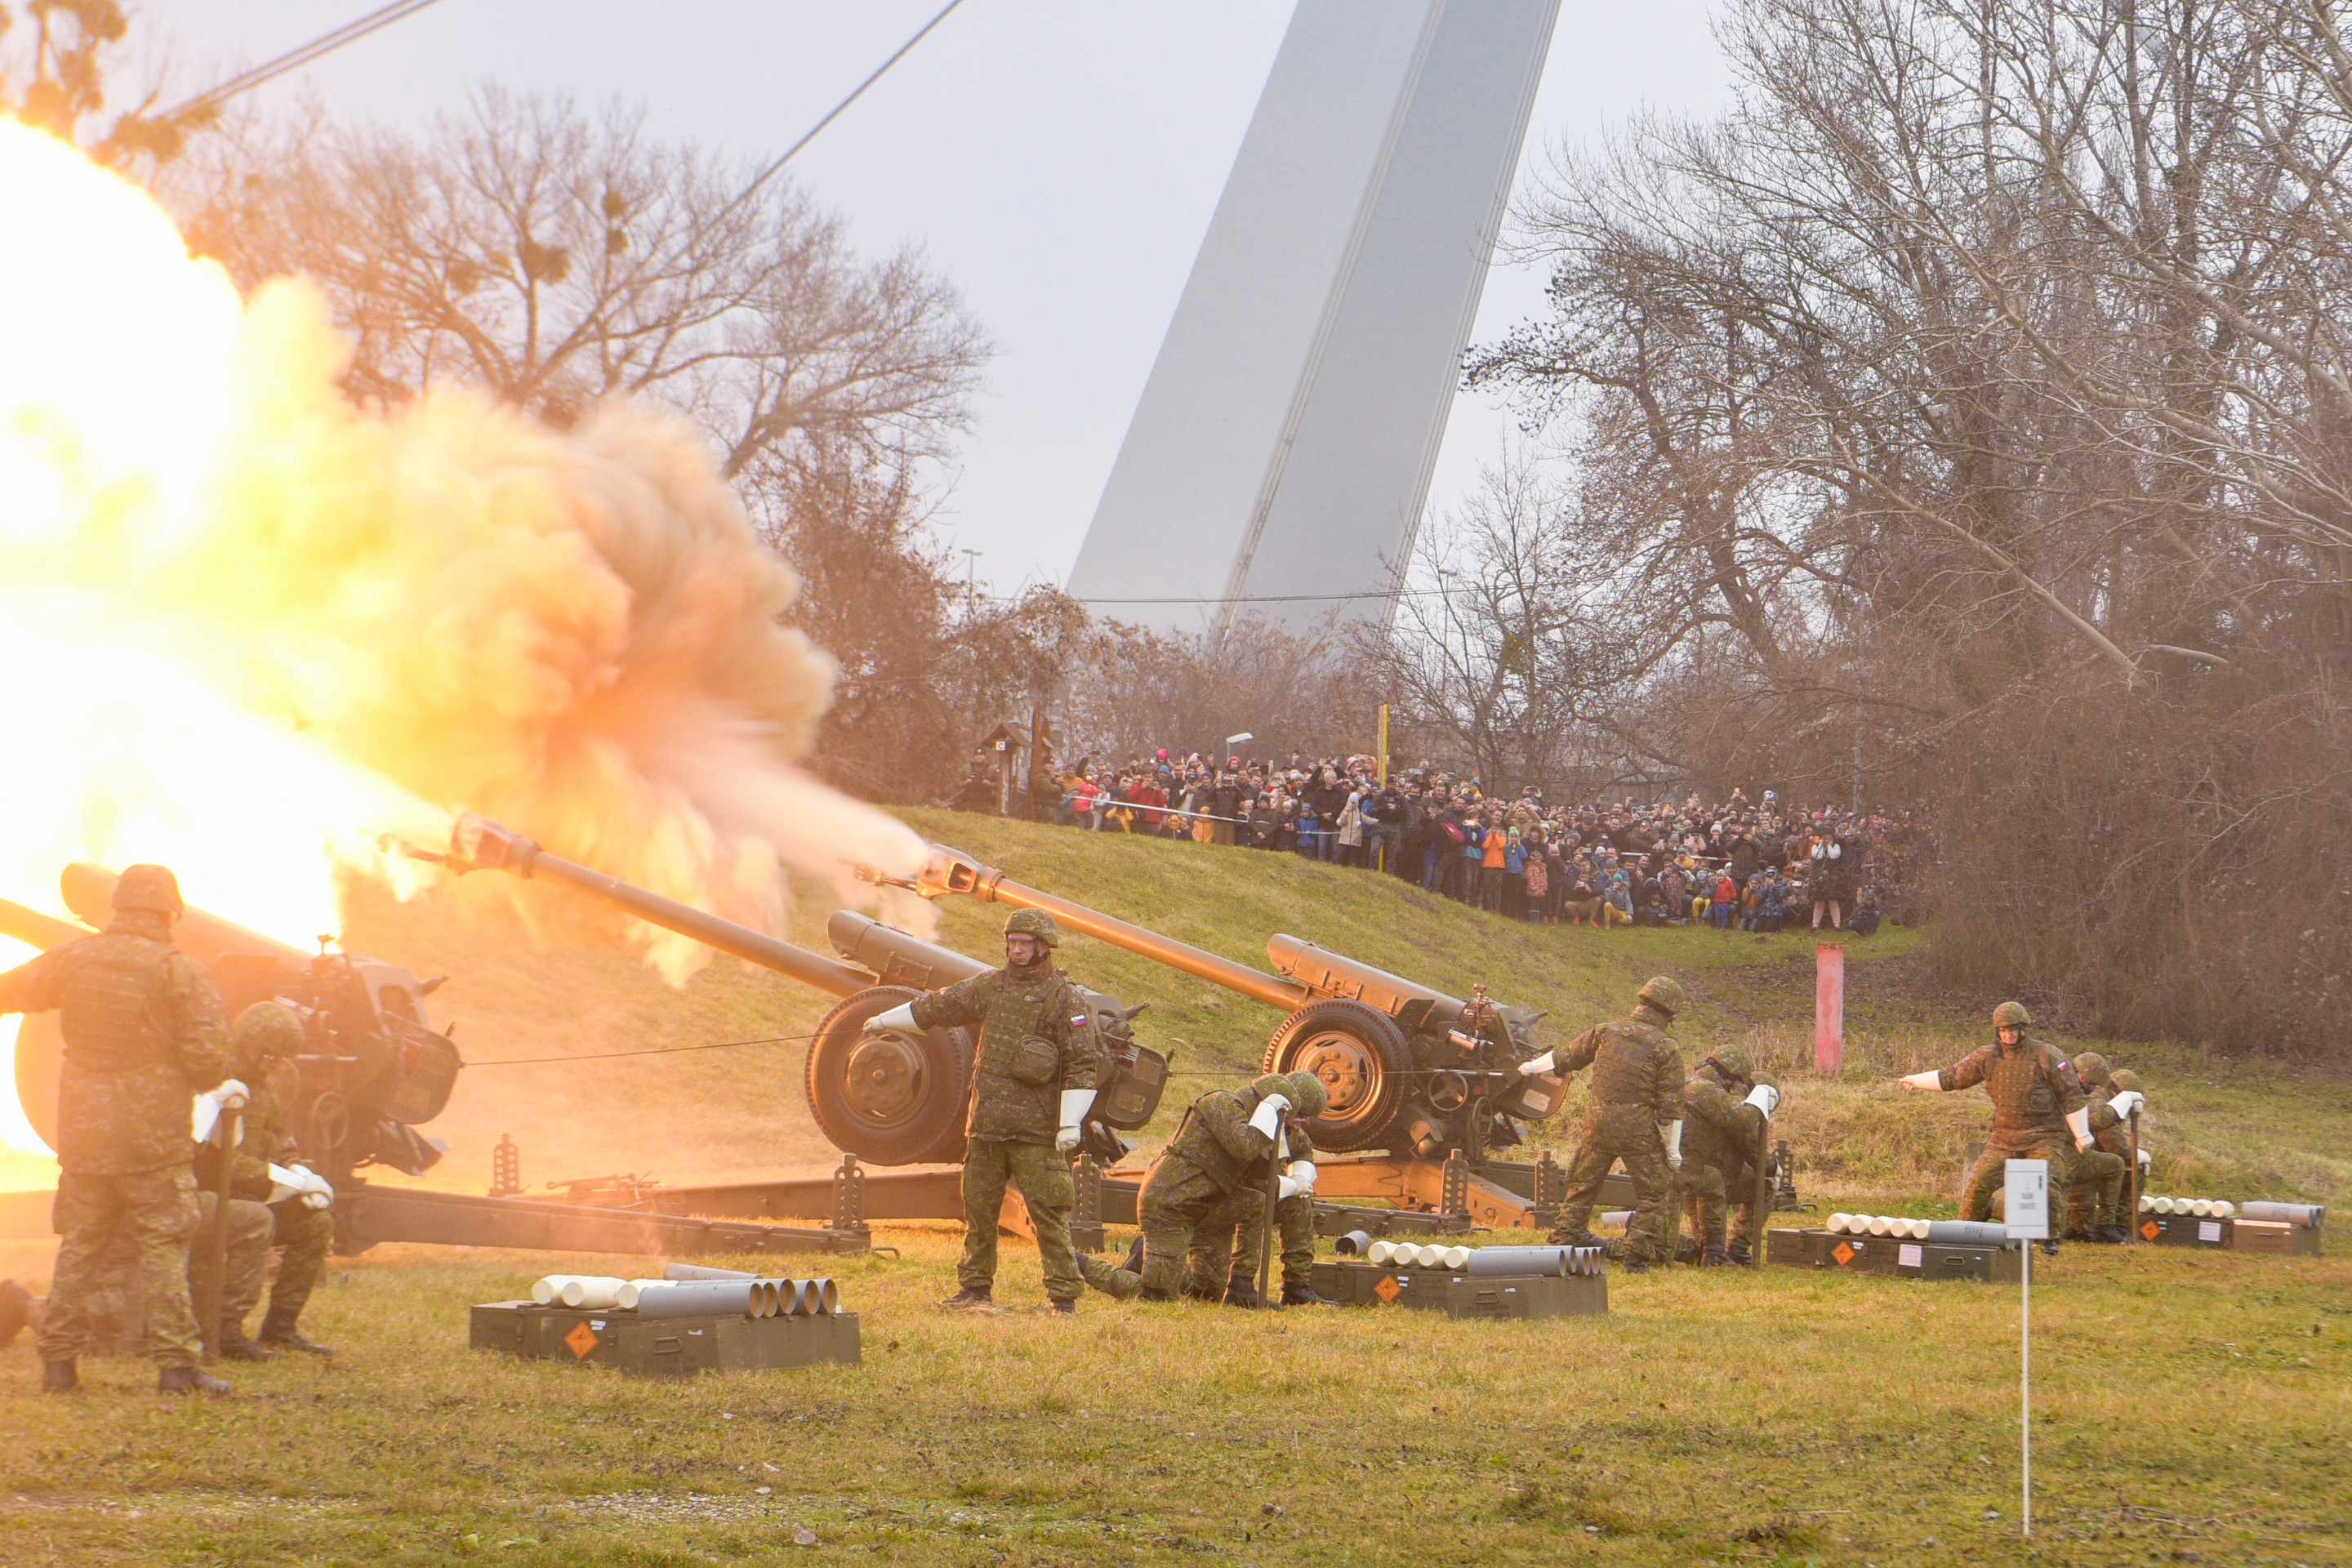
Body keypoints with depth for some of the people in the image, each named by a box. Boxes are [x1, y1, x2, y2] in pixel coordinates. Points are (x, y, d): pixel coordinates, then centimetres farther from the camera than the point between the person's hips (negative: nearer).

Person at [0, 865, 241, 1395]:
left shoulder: (72, 959, 4)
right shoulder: (180, 972, -9)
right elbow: (206, 1053, -13)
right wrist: (218, 1088, 8)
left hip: (82, 1133, 4)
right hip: (153, 1136, -4)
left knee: (78, 1248, 11)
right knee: (163, 1251, -1)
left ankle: (59, 1361, 12)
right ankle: (176, 1365, -4)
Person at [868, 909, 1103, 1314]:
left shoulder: (1066, 1000, -5)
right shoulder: (989, 987, 12)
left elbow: (1083, 1065, -7)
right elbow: (938, 1007, 26)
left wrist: (1070, 1123, -14)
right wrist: (885, 1020, 35)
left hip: (1036, 1131, -6)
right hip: (986, 1126, 6)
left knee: (1048, 1212, -8)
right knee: (977, 1208, 10)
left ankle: (1063, 1295, -4)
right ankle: (976, 1288, 21)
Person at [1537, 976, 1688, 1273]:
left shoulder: (1606, 1032, 5)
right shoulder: (1666, 1048, -6)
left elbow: (1565, 1057, 19)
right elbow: (1670, 1105, -8)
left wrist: (1531, 1067, 37)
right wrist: (1673, 1150, -1)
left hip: (1598, 1124, 4)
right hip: (1638, 1129, -4)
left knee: (1583, 1184, 18)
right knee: (1653, 1192, 7)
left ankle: (1566, 1239, 24)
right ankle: (1638, 1256, -1)